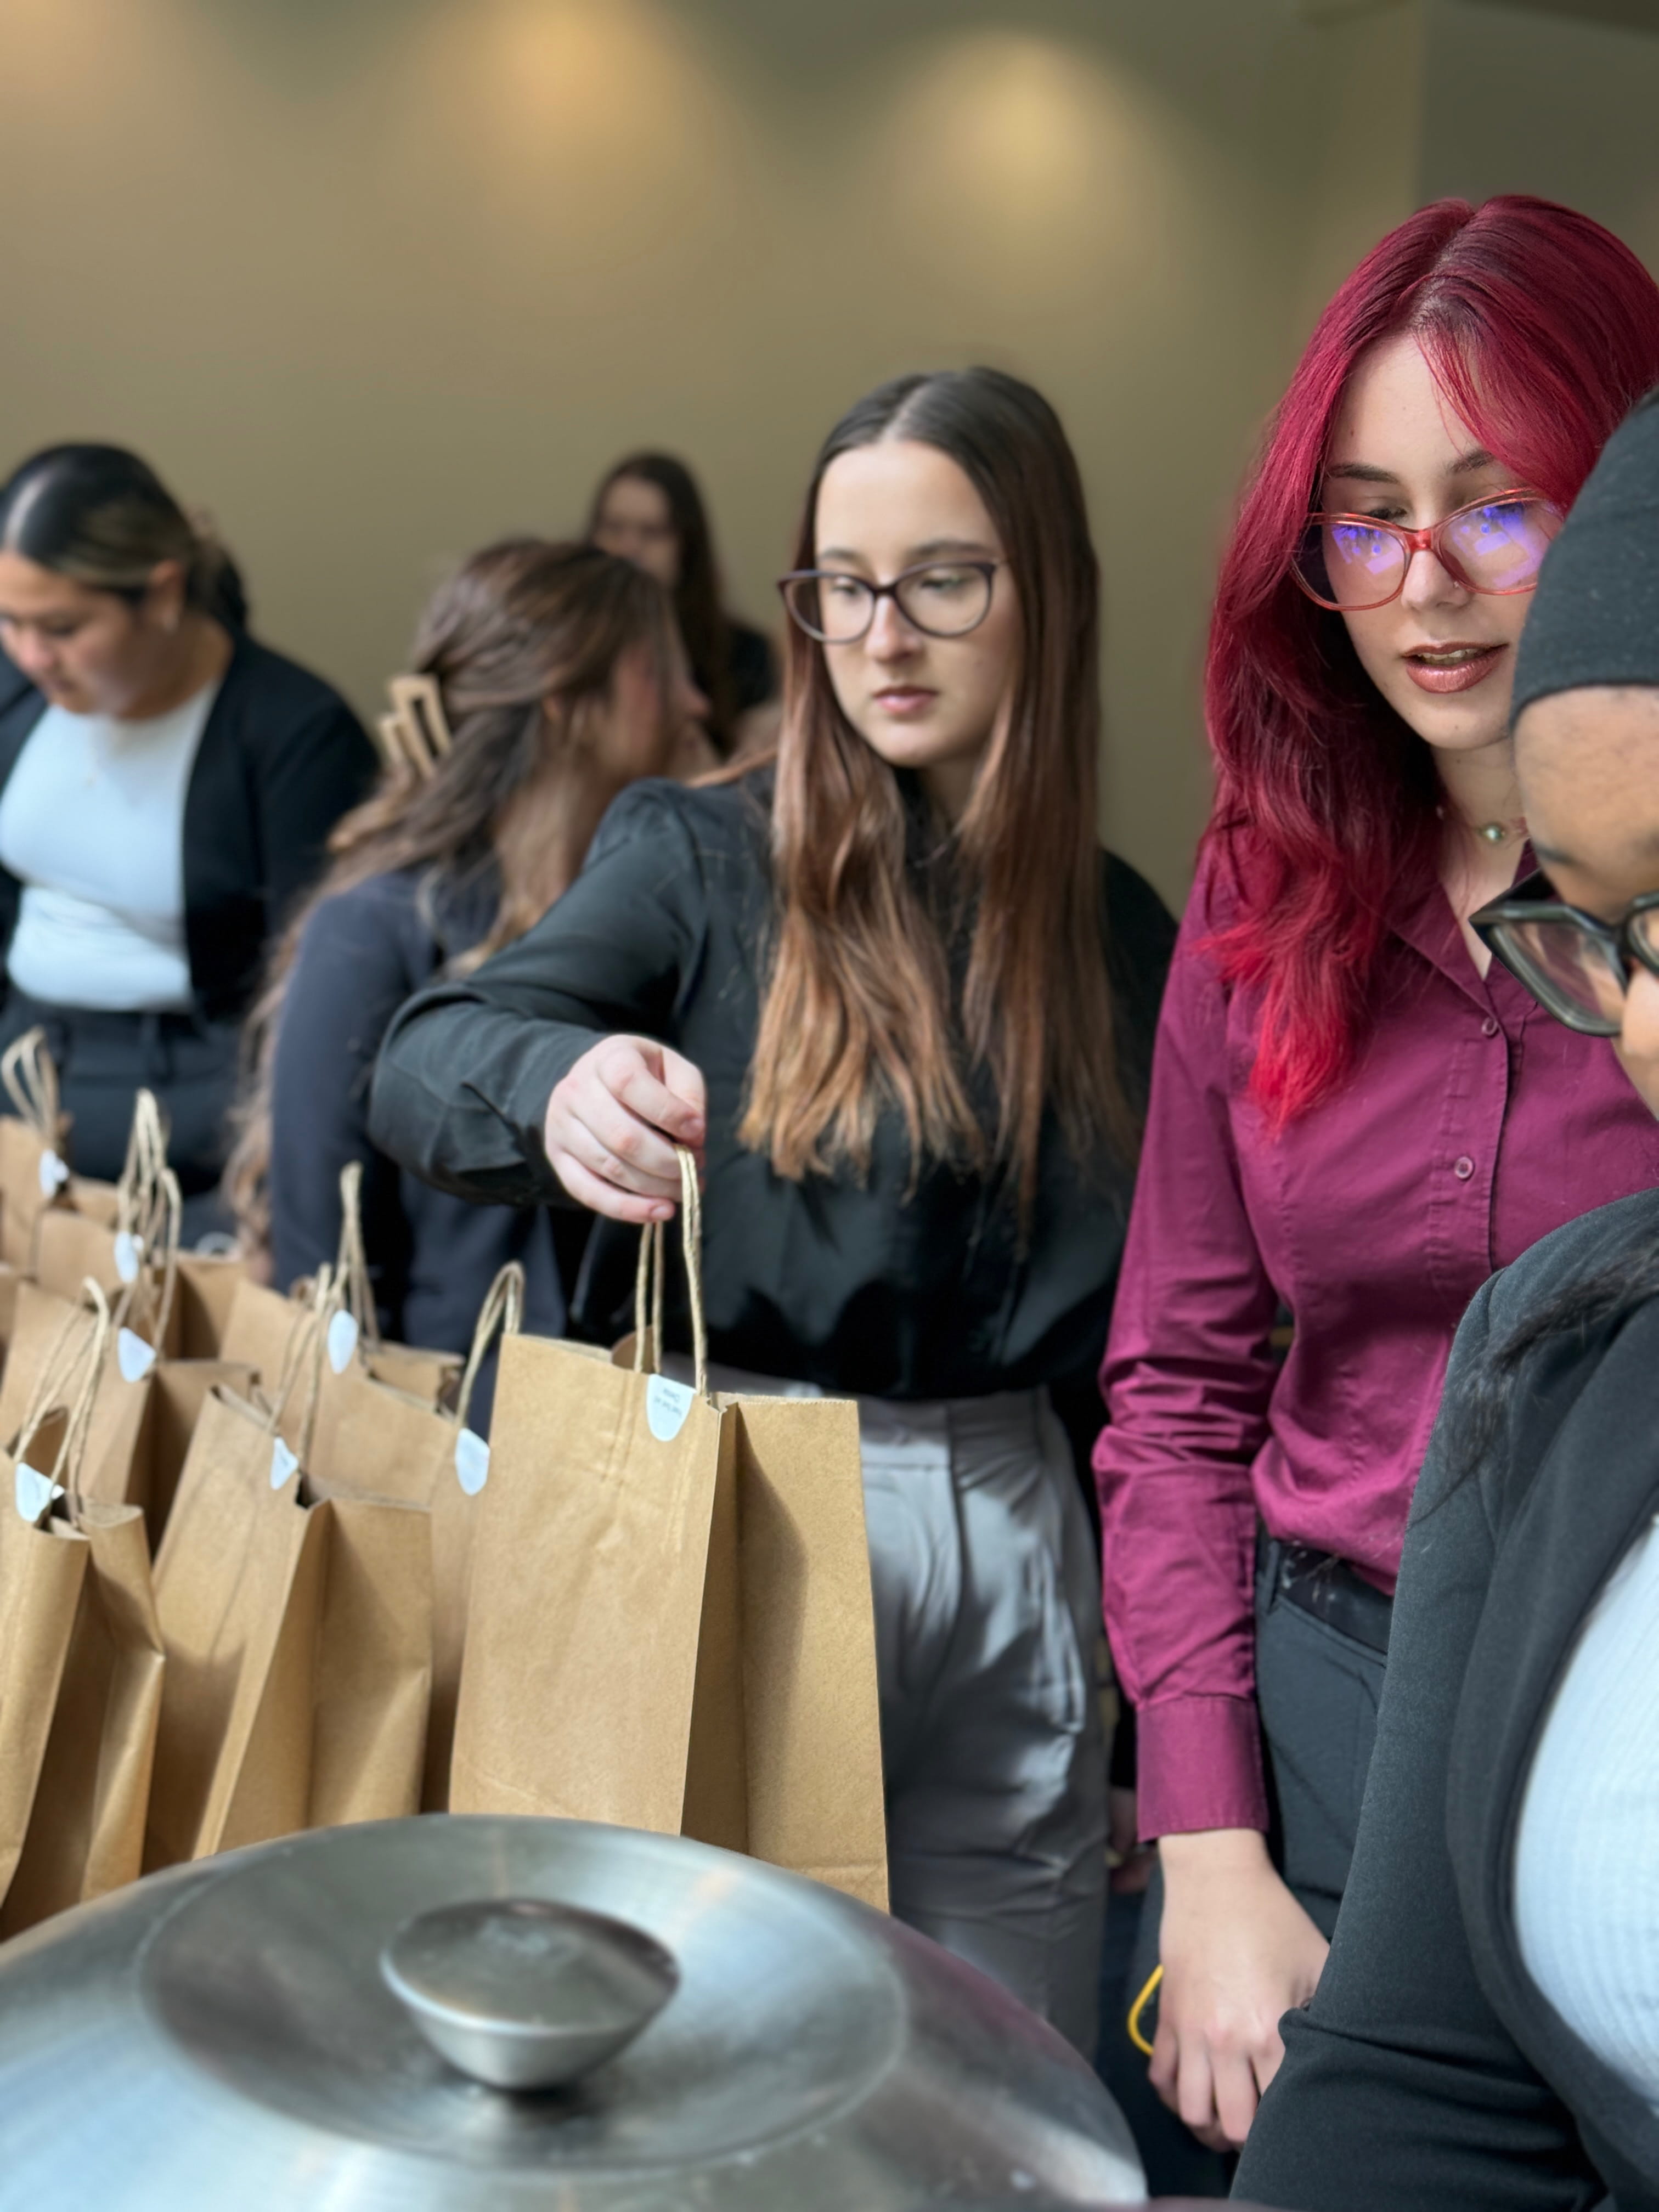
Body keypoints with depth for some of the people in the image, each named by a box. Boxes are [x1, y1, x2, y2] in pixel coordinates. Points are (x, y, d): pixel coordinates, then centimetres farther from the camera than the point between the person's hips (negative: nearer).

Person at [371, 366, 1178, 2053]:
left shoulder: (1114, 930, 6)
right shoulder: (707, 855, -4)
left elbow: (1141, 1302, 10)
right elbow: (424, 1062, -19)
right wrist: (562, 1084, -42)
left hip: (1011, 1523, 3)